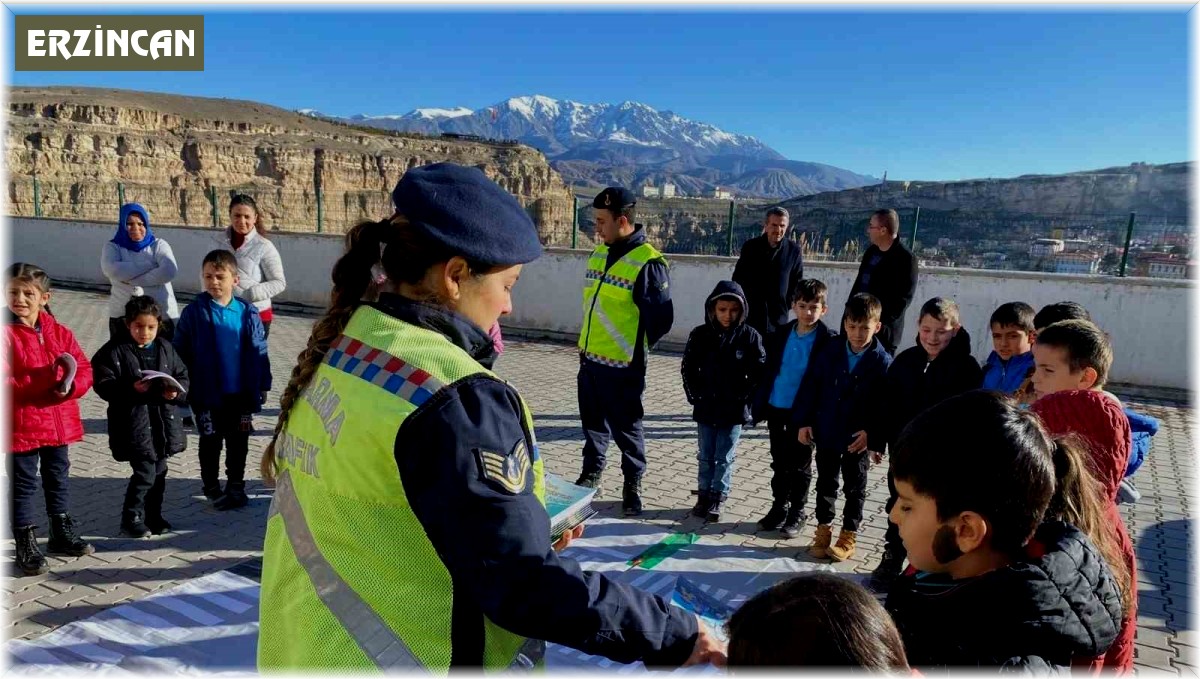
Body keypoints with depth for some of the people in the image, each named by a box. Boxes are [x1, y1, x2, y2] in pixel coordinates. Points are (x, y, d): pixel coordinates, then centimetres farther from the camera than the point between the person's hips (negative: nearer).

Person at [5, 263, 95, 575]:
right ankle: (26, 545, 16)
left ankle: (62, 533, 35)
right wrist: (46, 383, -24)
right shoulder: (6, 334, -12)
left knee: (58, 477, 19)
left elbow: (84, 369, 4)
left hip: (59, 421, 5)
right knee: (23, 484, 4)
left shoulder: (60, 333, 4)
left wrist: (70, 386, -17)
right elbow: (6, 382, -19)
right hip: (21, 425, -5)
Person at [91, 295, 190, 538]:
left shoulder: (166, 349, 8)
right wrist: (131, 388, -25)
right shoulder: (115, 351, -6)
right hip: (134, 423, -5)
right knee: (144, 472, -7)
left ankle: (153, 516, 28)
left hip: (164, 421, 5)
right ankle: (131, 518, 11)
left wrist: (176, 391, -9)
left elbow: (182, 376, 12)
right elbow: (104, 385, -10)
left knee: (159, 471, 14)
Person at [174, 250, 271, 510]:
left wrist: (263, 384, 1)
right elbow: (180, 351, -4)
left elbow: (259, 352, 2)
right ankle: (211, 487, 28)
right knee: (211, 441, 13)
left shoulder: (248, 313, -4)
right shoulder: (194, 312, -9)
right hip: (207, 393, -2)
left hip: (240, 393, 2)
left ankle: (236, 485, 30)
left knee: (238, 441, 14)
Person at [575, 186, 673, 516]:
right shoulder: (598, 254, 8)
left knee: (626, 427, 6)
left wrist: (633, 348, -3)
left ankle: (632, 484, 23)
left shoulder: (647, 262, -17)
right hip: (590, 358, 7)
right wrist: (587, 343, 16)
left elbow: (661, 318, -13)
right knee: (592, 422, 18)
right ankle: (591, 475, 36)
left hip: (623, 365, -7)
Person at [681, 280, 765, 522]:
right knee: (706, 457, 13)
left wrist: (745, 396, -9)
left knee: (725, 458, 7)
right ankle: (703, 495, 24)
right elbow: (688, 368, 5)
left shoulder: (749, 336, -8)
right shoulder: (700, 334, -3)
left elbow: (759, 371, -5)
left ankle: (718, 498, 18)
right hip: (705, 408, 2)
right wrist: (694, 395, -1)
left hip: (734, 410, -2)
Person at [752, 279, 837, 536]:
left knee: (800, 466, 10)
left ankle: (797, 513, 23)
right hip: (777, 408, 4)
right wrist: (761, 406, 4)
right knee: (779, 463, 15)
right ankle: (779, 507, 29)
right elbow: (769, 372, 7)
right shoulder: (780, 335, 2)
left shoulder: (829, 340, -10)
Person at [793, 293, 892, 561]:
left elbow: (885, 404, -11)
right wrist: (804, 421, -3)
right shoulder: (831, 352, -4)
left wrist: (872, 433, -20)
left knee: (855, 488, 13)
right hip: (826, 433, 3)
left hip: (858, 438, -2)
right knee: (826, 483, 15)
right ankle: (823, 531, 30)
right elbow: (811, 386, 0)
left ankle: (848, 536, 26)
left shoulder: (882, 361, -12)